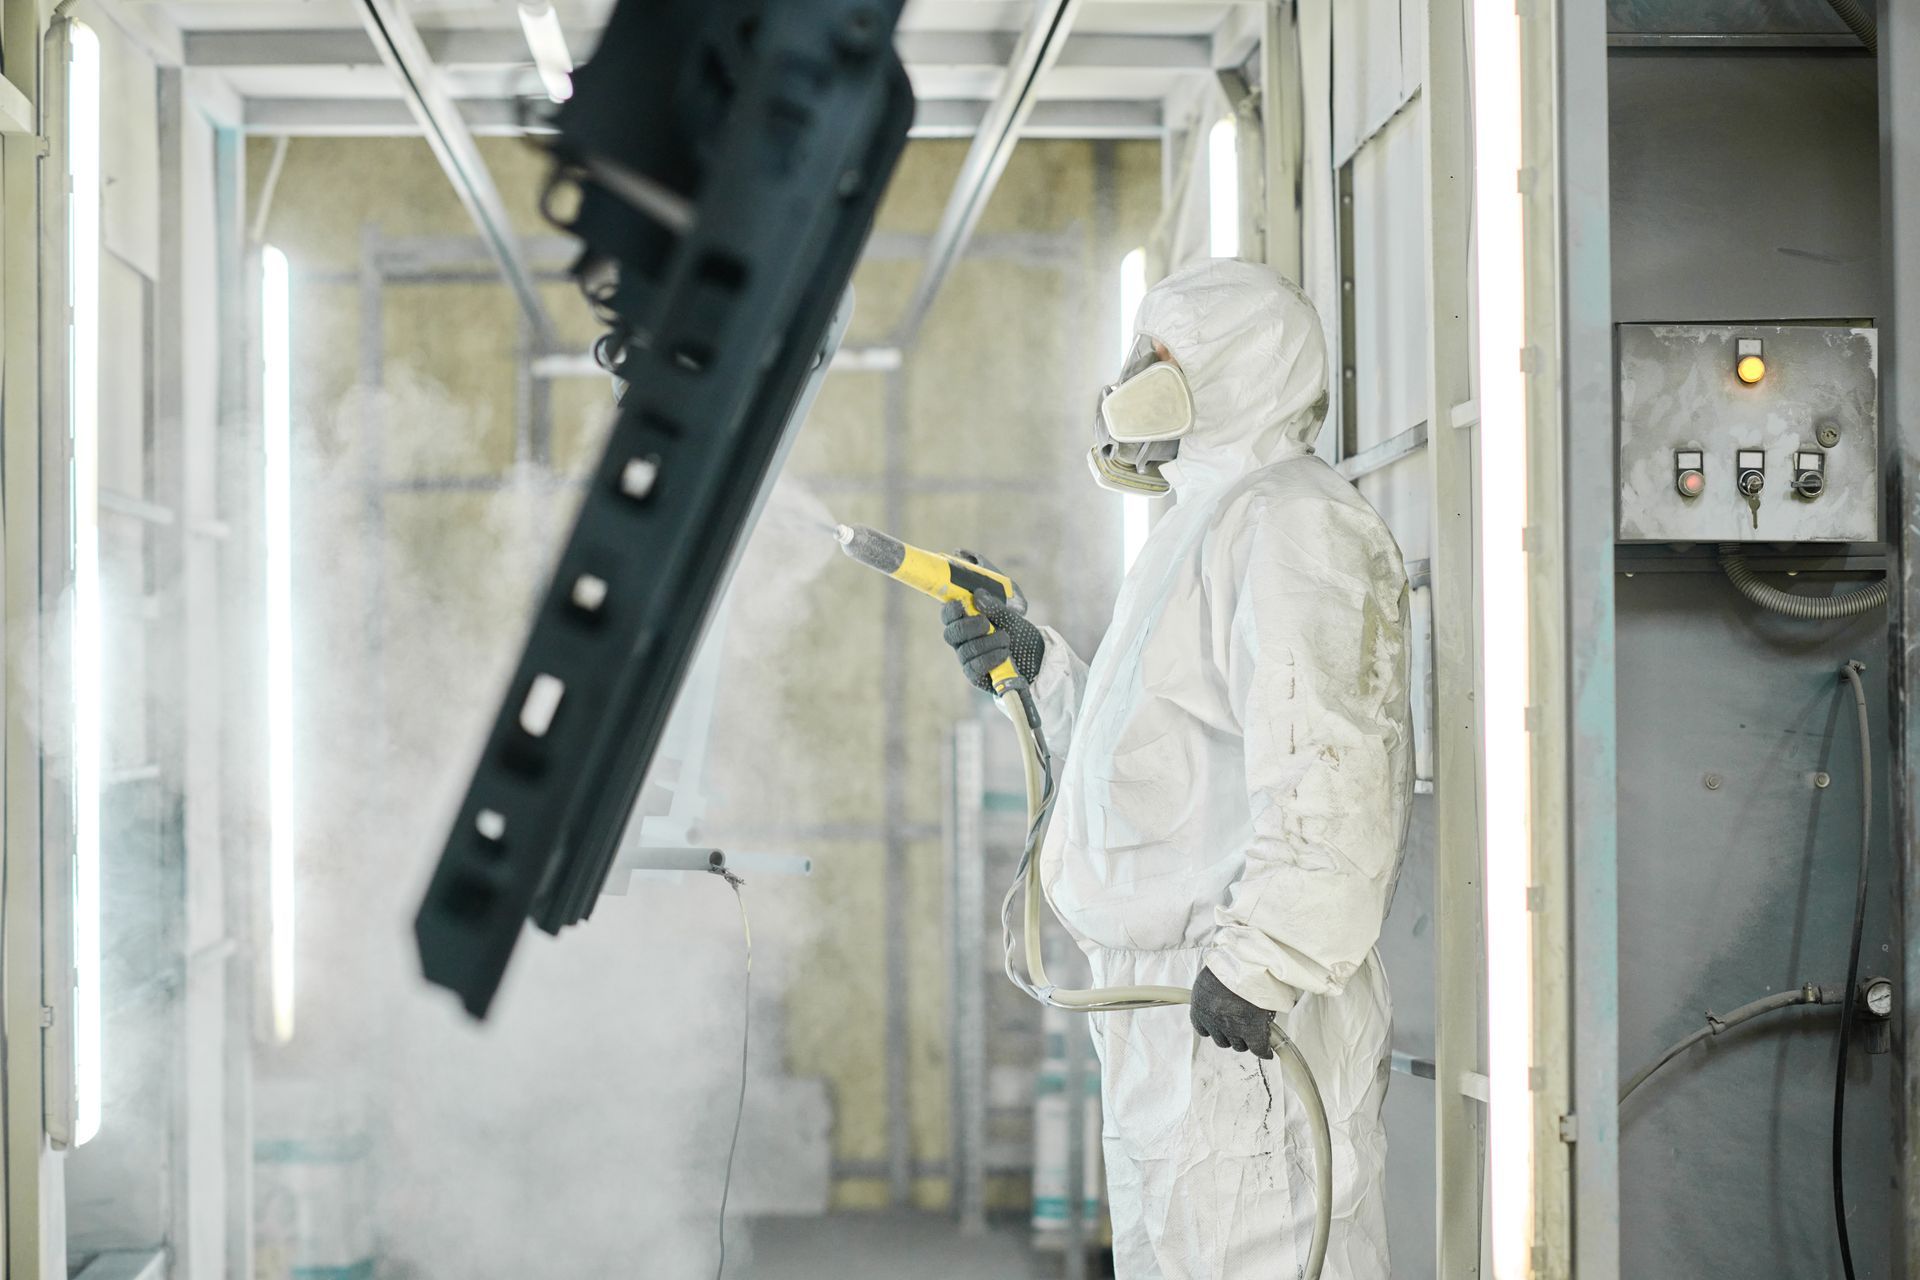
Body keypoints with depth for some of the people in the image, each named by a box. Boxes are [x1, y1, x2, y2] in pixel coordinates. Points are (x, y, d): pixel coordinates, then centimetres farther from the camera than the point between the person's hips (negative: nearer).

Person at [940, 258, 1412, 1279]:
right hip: (1167, 1000, 11)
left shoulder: (1285, 521, -11)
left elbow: (1323, 764, -23)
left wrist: (1259, 960, -27)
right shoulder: (1209, 527, 23)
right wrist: (1036, 667, 17)